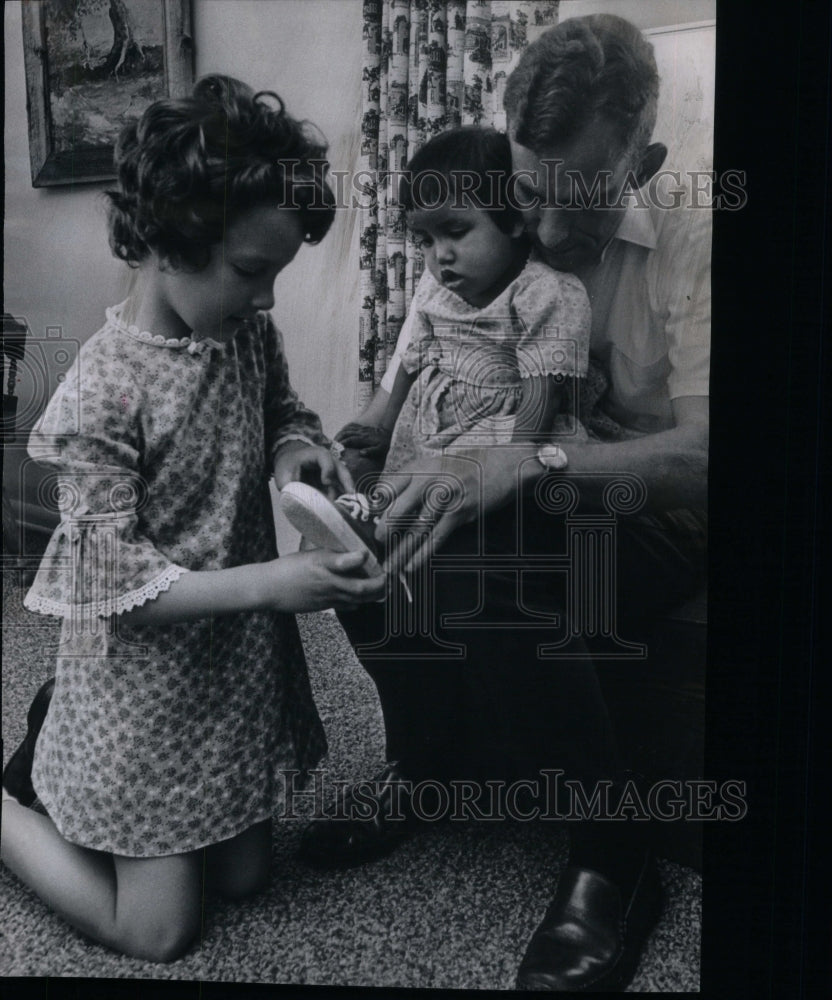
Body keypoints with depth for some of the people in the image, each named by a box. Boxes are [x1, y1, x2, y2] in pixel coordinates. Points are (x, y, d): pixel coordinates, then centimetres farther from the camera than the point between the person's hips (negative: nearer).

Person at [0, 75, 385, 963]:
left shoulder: (251, 334, -5)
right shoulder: (103, 390, -25)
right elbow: (115, 581, -23)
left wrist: (295, 447, -8)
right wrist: (268, 582, -32)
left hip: (239, 655, 7)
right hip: (146, 681, -6)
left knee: (244, 875, 20)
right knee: (157, 930, 8)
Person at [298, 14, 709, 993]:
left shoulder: (691, 252, -12)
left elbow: (703, 451, -25)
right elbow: (392, 397, 5)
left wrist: (530, 461, -40)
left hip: (646, 522, -4)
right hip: (507, 503, 5)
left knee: (495, 571, -34)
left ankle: (612, 857, -12)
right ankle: (428, 761, 6)